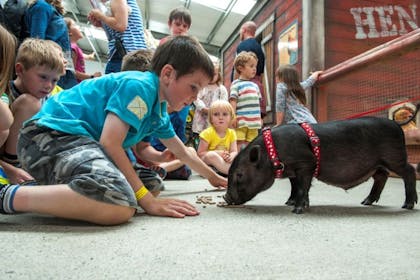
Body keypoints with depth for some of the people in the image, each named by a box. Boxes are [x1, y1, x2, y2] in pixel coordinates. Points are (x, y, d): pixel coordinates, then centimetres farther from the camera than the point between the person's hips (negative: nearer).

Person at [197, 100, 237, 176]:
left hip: (225, 162, 5)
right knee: (211, 155, -36)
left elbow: (234, 152, -4)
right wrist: (217, 153, -26)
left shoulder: (231, 133, 2)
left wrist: (230, 156, -29)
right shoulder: (208, 133, -11)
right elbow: (200, 153, -14)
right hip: (207, 164, -5)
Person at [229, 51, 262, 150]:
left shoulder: (255, 86, 19)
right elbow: (233, 100, -7)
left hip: (254, 121, 6)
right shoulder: (236, 84, 0)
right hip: (241, 121, -6)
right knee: (239, 144, -5)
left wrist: (259, 118, 18)